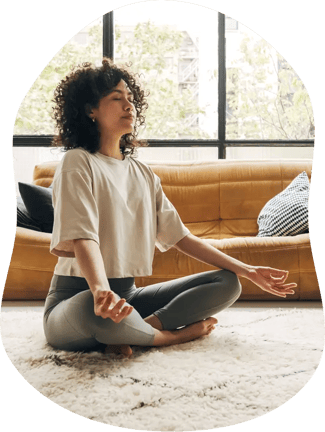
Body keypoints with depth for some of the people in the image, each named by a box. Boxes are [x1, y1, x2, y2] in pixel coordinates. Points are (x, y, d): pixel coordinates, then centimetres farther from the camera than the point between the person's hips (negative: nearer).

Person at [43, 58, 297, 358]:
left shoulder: (143, 173, 14)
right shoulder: (78, 163, -7)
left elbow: (179, 236, 12)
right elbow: (82, 239, -22)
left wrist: (248, 271, 7)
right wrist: (101, 291, -44)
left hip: (127, 294, 7)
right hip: (78, 298, -6)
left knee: (228, 284, -4)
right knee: (96, 311, -43)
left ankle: (138, 330, -21)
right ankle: (175, 334, -13)